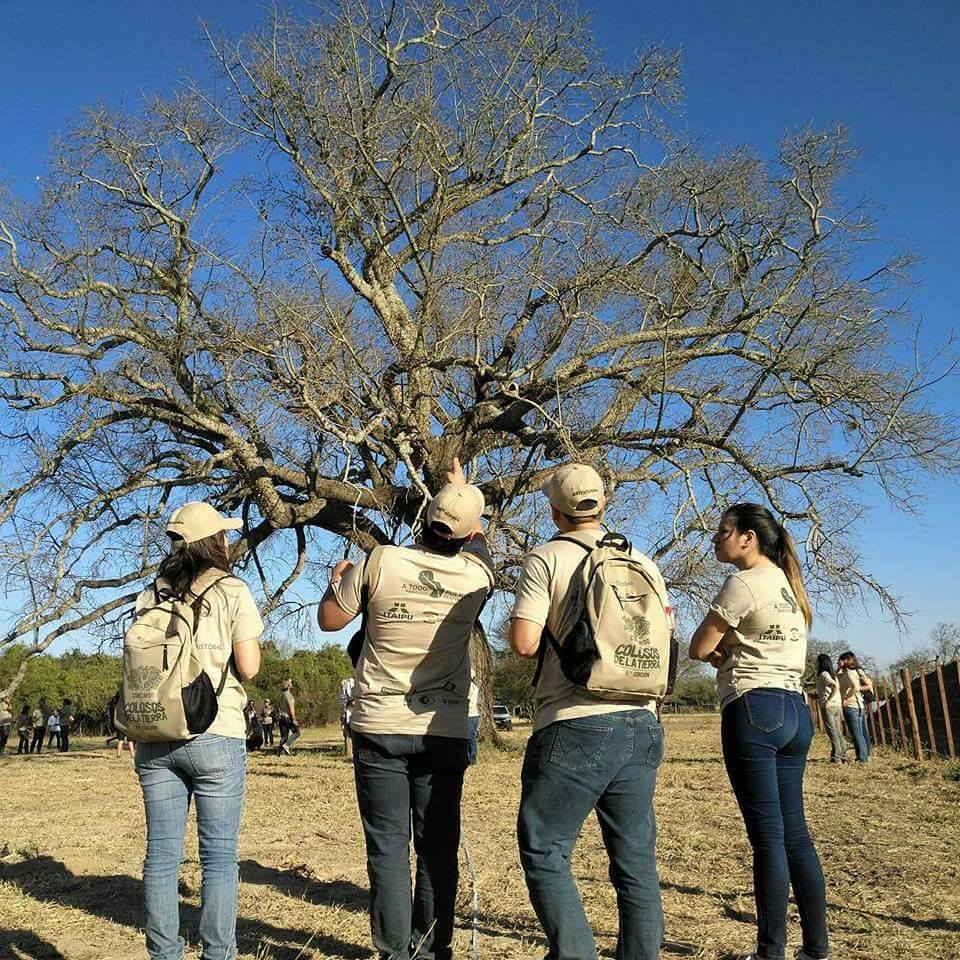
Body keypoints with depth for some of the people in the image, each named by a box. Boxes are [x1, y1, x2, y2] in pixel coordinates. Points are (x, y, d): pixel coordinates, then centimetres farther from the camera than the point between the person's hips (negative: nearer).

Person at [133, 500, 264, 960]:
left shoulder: (151, 596, 10)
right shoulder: (232, 591, -5)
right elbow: (249, 667, -7)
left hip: (155, 737, 5)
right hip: (215, 736, -5)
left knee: (161, 853, 9)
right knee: (219, 855, 3)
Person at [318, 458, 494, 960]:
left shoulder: (380, 561, -10)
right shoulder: (475, 576, -5)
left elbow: (330, 619, 3)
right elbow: (477, 546, 21)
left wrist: (337, 580, 23)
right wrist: (462, 489, 34)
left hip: (378, 728, -1)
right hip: (444, 731, 1)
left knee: (387, 848, 4)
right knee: (437, 848, 12)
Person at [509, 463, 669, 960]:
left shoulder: (546, 558, -4)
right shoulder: (645, 564, 11)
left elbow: (524, 642, -12)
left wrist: (551, 631, 9)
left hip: (576, 728, -5)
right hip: (642, 727, 6)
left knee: (544, 851, 5)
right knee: (636, 862, 12)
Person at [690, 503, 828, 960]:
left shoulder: (743, 583, -10)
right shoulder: (787, 583, 18)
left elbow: (699, 649, -7)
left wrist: (721, 648, 12)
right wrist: (732, 652, 2)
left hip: (755, 710, -9)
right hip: (794, 708, 9)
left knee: (768, 836, -4)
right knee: (794, 833, 12)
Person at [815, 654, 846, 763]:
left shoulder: (823, 674, -9)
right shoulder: (833, 675, 17)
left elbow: (835, 686, -22)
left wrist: (828, 701, -21)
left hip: (828, 706, -9)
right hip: (837, 706, 9)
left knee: (832, 733, -6)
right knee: (838, 733, 12)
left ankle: (836, 758, -6)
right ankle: (843, 756, 13)